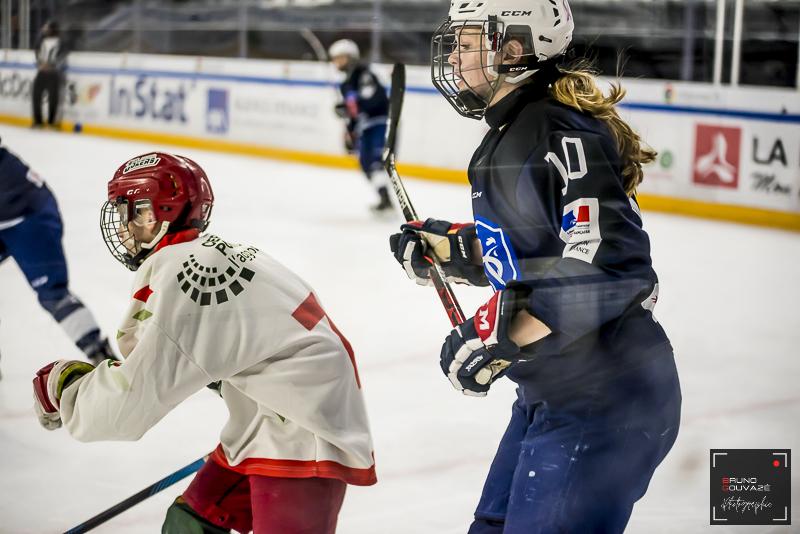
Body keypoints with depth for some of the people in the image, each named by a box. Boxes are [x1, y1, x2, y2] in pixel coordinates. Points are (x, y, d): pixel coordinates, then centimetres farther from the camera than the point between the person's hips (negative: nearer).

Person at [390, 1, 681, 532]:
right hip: (552, 396, 11)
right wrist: (446, 248, 12)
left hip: (603, 406, -11)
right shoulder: (513, 131, 11)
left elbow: (611, 264, -30)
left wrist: (501, 333, -27)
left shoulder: (558, 133, -21)